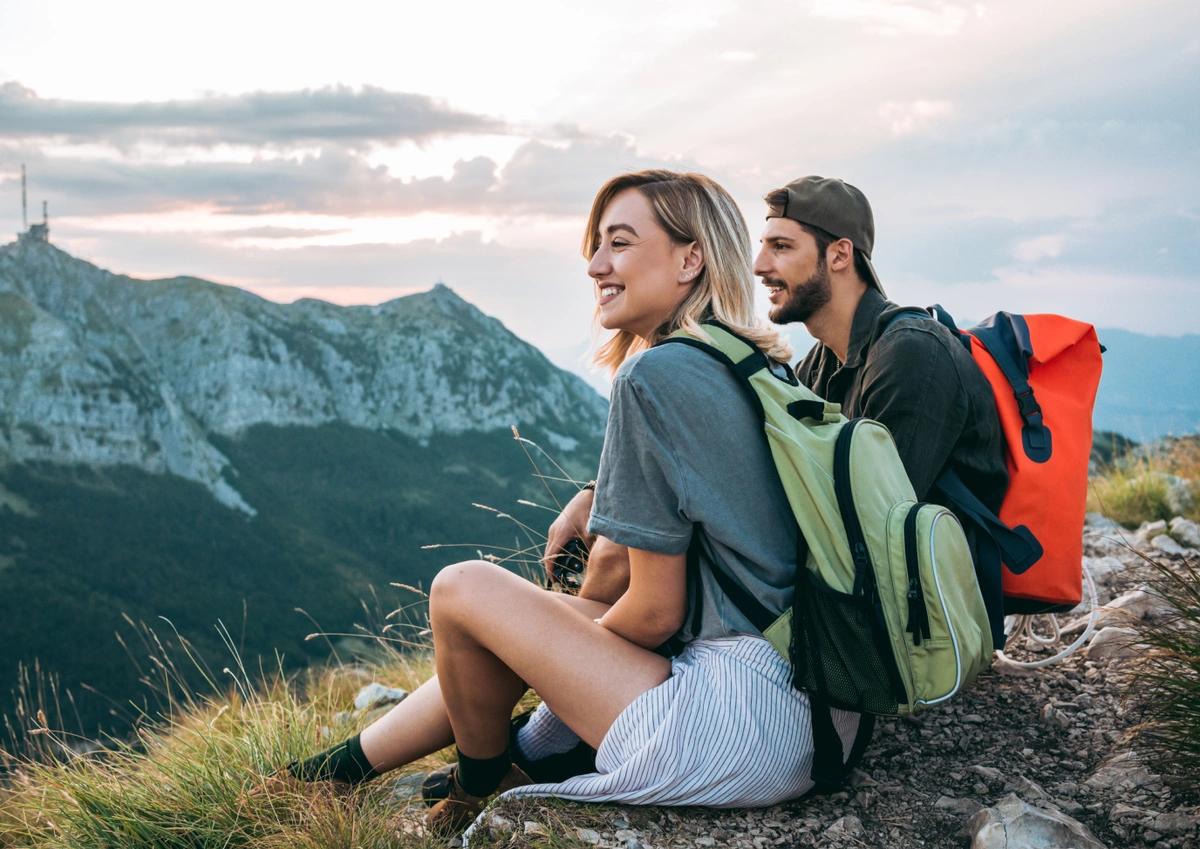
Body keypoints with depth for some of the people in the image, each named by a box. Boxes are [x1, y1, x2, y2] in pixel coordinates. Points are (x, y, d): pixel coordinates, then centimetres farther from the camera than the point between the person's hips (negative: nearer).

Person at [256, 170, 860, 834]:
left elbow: (656, 611, -13)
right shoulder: (761, 367, 11)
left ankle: (482, 792, 25)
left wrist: (576, 641, 6)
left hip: (746, 725, -10)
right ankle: (339, 768, 33)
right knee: (537, 614, 21)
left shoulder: (654, 375, -16)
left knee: (463, 590, -2)